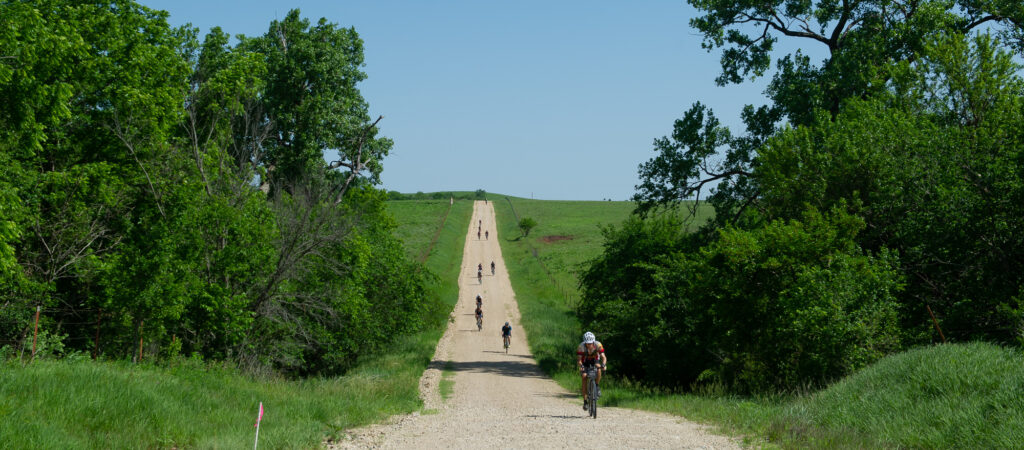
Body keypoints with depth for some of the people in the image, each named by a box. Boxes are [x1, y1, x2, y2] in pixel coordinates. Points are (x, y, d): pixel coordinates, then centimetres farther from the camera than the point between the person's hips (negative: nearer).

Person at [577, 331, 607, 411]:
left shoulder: (598, 345, -27)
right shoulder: (581, 346, -29)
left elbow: (603, 357, -29)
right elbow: (579, 360, -31)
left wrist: (604, 364, -49)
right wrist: (581, 366, -52)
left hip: (594, 361, 1)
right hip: (585, 362, 0)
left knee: (599, 368, -33)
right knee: (584, 377, -20)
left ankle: (597, 386, -11)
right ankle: (585, 401, -13)